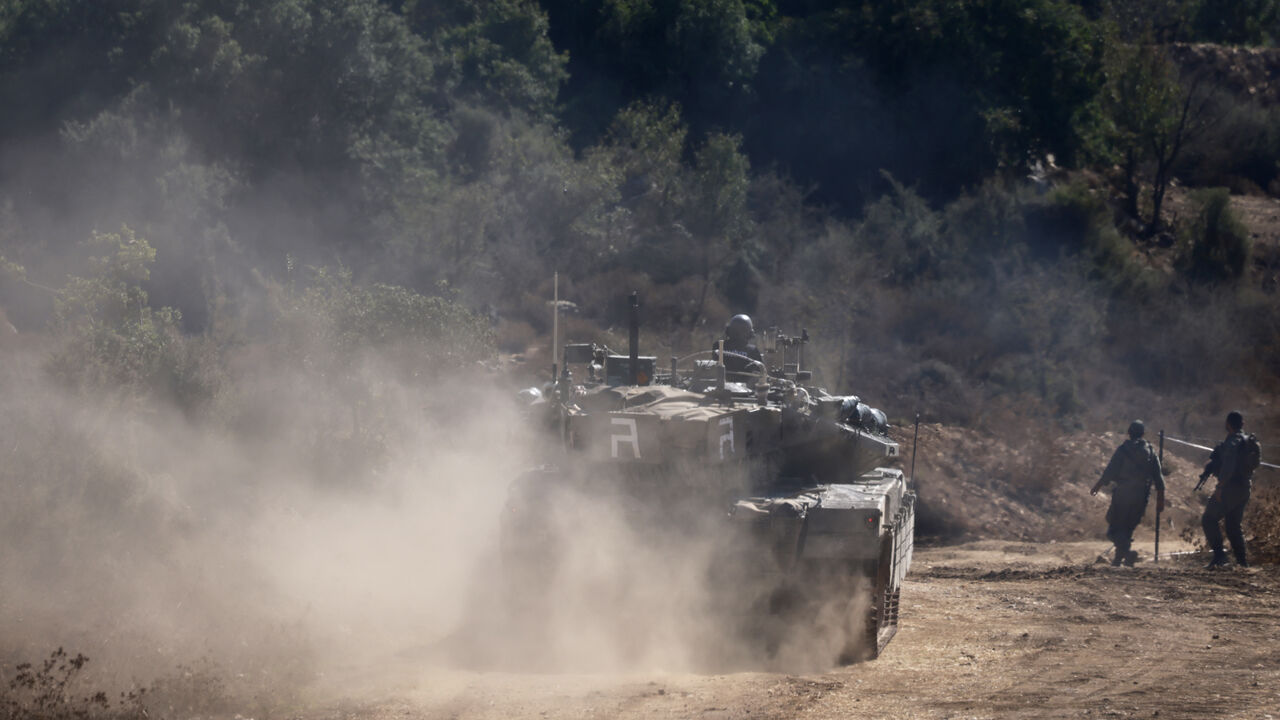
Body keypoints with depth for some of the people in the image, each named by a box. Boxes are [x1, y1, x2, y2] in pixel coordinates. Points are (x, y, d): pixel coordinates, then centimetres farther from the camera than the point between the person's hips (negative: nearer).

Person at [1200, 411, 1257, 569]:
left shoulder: (1233, 441, -13)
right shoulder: (1249, 441, 16)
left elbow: (1228, 465, -24)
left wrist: (1220, 486, -25)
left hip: (1231, 487, -9)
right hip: (1245, 488, 9)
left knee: (1209, 519, -5)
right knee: (1233, 524, 17)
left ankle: (1219, 554, -16)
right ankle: (1241, 560, 12)